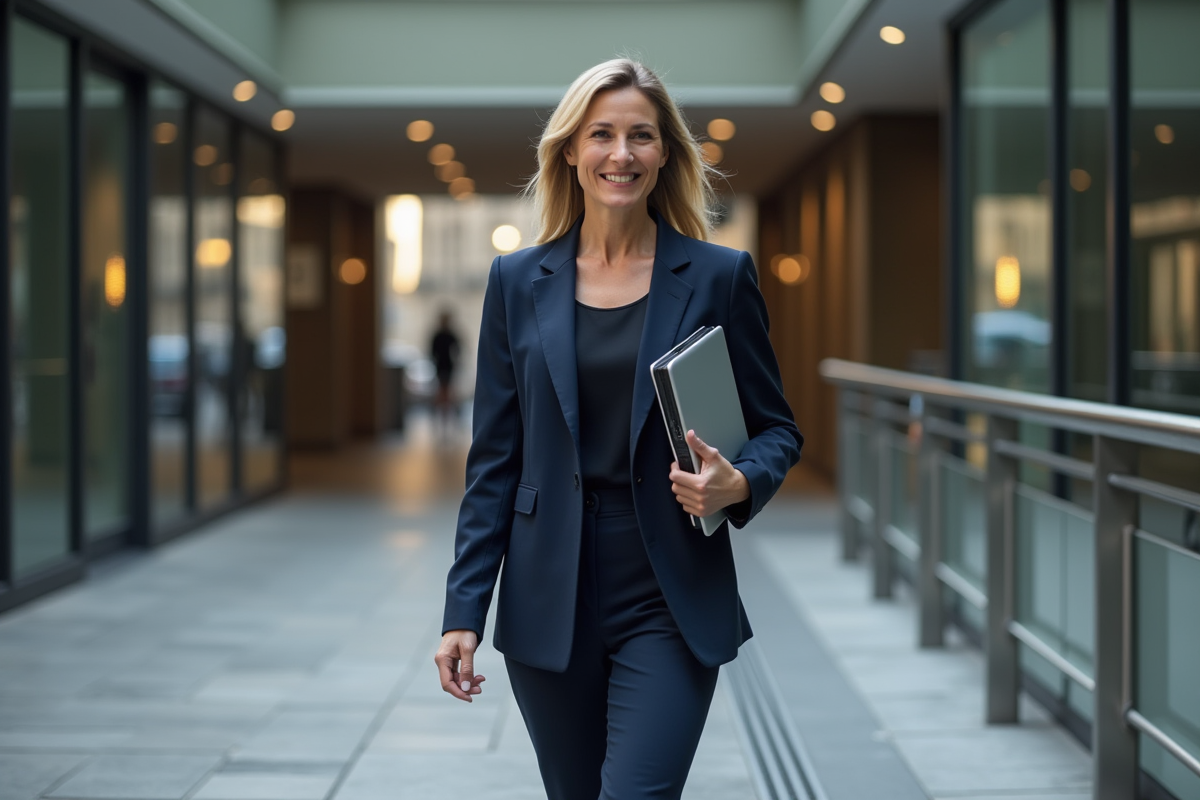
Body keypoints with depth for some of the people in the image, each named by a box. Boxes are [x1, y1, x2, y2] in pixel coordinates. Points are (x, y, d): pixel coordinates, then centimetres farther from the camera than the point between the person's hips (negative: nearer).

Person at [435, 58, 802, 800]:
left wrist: (738, 483, -17)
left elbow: (776, 428, 6)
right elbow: (495, 458, 5)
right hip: (550, 602, 2)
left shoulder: (718, 276, 0)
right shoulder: (519, 281, 5)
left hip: (671, 605, -2)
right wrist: (465, 610, -1)